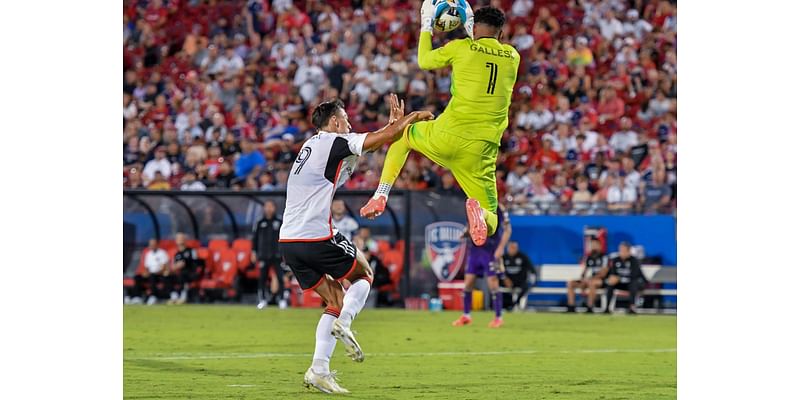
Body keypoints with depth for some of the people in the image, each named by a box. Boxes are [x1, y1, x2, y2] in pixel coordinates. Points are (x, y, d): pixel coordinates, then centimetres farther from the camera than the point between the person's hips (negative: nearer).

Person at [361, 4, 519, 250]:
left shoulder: (461, 48, 2)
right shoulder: (513, 57, 11)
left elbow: (424, 61, 19)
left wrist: (426, 25, 31)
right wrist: (470, 29, 39)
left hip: (447, 137, -1)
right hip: (482, 151, 1)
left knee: (402, 135, 33)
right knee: (490, 224, 9)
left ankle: (380, 196, 17)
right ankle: (477, 209, -29)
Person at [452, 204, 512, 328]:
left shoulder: (498, 208, -7)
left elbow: (507, 229, -8)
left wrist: (501, 248, -16)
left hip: (490, 251, -6)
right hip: (475, 248, 6)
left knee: (493, 283, -6)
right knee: (468, 282, 4)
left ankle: (498, 317, 3)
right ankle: (466, 316, 17)